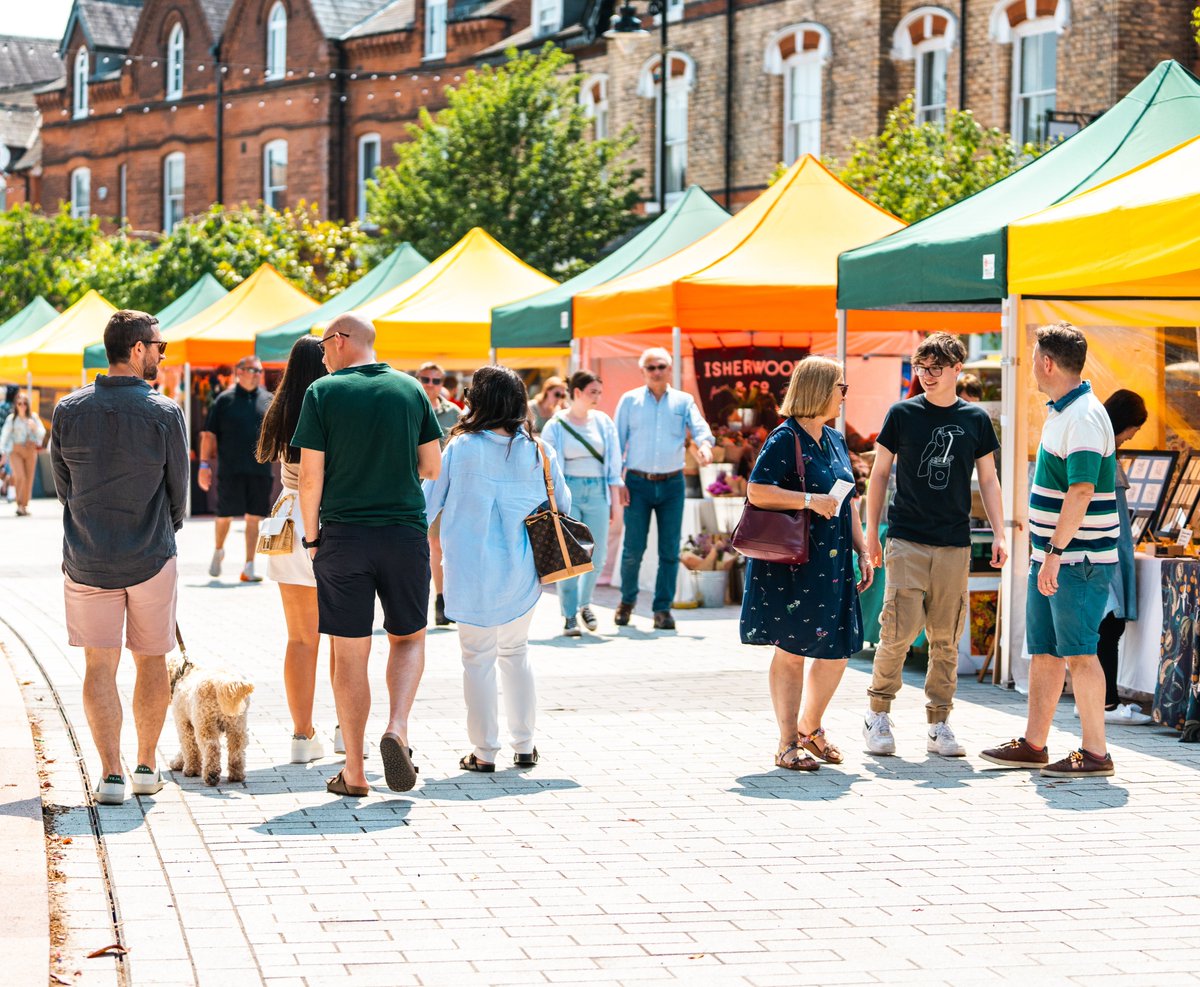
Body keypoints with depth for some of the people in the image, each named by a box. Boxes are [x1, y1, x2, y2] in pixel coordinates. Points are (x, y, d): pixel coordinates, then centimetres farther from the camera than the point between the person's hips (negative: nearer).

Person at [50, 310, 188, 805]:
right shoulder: (165, 413, -11)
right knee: (151, 659, 14)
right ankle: (146, 766, 20)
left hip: (86, 559, 1)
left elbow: (63, 485, 5)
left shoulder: (69, 410, -5)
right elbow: (179, 489, -2)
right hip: (151, 559, -1)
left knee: (99, 666, 4)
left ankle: (111, 772, -4)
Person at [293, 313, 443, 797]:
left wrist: (312, 537, 4)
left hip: (343, 535, -2)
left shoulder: (323, 392, -5)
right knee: (408, 638, 18)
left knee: (350, 653, 5)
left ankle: (354, 772, 9)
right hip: (406, 534, 2)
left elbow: (310, 476, -7)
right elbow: (433, 466, 7)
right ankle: (397, 727, -6)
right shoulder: (410, 389, 4)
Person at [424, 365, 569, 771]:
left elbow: (428, 502, -2)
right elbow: (563, 504, 9)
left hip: (472, 572, -3)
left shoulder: (461, 449, -10)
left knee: (478, 657, 7)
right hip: (521, 571, 3)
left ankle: (485, 751, 8)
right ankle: (524, 745, 20)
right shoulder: (539, 451, -3)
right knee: (515, 651, 19)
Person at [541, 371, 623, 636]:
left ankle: (584, 603, 27)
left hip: (597, 492, 3)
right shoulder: (556, 426, -1)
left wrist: (615, 499, 7)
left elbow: (614, 464, 11)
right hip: (568, 492, -3)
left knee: (597, 554, 3)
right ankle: (569, 615, 0)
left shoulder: (603, 422, 8)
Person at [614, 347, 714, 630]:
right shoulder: (630, 400, 6)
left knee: (670, 550, -1)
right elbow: (617, 443, 5)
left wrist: (705, 445, -32)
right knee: (633, 549, -2)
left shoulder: (683, 401, 8)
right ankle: (627, 600, 20)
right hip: (638, 483, -1)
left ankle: (663, 608, 7)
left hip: (672, 484, 1)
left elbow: (699, 427, -8)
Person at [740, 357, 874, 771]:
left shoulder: (835, 441, 15)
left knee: (838, 650, 6)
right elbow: (756, 490, -17)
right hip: (792, 563, -7)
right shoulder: (785, 439, -9)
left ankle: (810, 728, 26)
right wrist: (810, 499, -21)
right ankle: (788, 744, 6)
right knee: (792, 651, -1)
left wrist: (863, 551, 16)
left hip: (833, 563, 8)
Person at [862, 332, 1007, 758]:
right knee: (900, 628, -11)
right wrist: (871, 531, 5)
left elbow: (988, 480, 13)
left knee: (946, 636, 3)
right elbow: (880, 473, 8)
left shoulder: (975, 419, 8)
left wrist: (999, 534, 4)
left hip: (954, 545, 2)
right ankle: (878, 712, 6)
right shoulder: (902, 414, 3)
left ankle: (938, 723, 11)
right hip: (906, 540, -2)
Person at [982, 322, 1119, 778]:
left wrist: (1055, 553, -26)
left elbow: (1081, 492, -25)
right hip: (1053, 555, 10)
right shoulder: (1061, 411, 15)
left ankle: (1095, 753, -1)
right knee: (1044, 651, 13)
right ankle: (1033, 744, 20)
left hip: (1079, 559, -10)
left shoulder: (1083, 417, -18)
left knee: (1079, 654, -6)